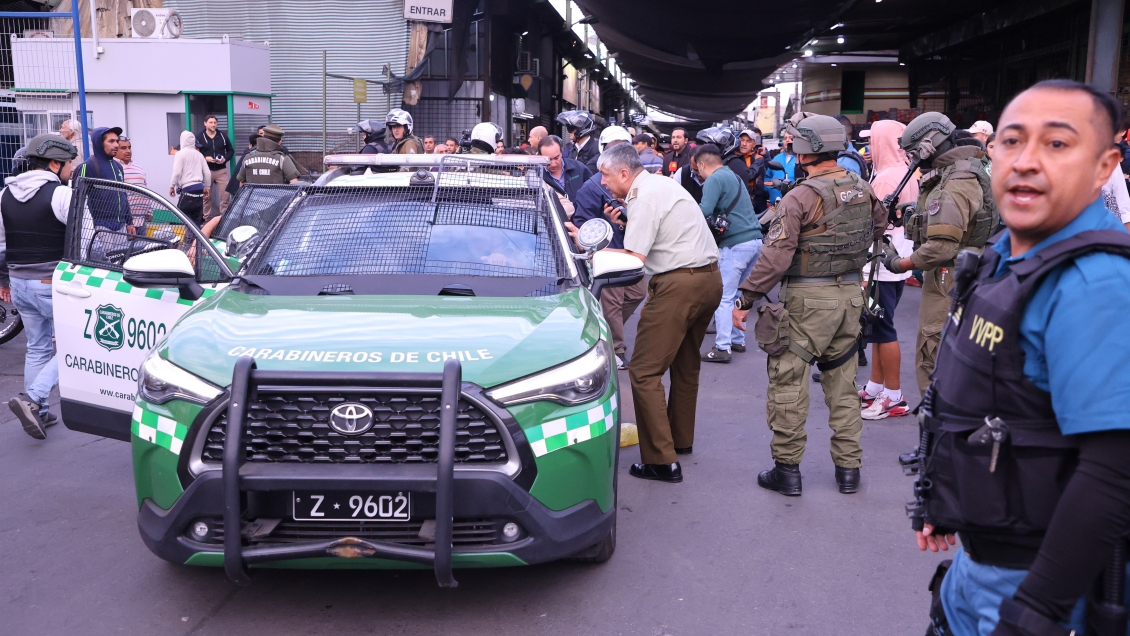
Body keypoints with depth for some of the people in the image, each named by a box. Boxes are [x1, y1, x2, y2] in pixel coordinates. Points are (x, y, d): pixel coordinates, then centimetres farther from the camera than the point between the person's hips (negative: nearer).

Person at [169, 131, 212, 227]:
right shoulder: (199, 154, 13)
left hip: (187, 189, -6)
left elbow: (177, 172, -10)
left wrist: (172, 186, 1)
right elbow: (207, 172, 13)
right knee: (197, 218, 9)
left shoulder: (180, 154, -4)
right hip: (199, 188, 6)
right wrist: (207, 186, 26)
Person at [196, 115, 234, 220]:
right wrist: (205, 158, -17)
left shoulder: (223, 136, 7)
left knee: (225, 194, -5)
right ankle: (207, 218, 14)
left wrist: (225, 159, -5)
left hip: (221, 170, 1)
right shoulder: (200, 138, -1)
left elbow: (231, 150, 13)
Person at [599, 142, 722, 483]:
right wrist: (624, 223, 13)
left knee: (645, 372, -7)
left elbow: (634, 259, -18)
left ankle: (661, 460, -7)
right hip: (709, 279, 10)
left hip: (679, 285, -10)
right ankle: (681, 439, 37)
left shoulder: (644, 195, -13)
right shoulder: (661, 185, 16)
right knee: (686, 365, 22)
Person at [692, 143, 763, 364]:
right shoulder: (733, 176, 21)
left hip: (735, 244, -9)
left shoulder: (714, 179, -9)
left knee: (724, 298, -5)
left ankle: (722, 348, -5)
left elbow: (704, 211, -21)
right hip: (754, 239, 9)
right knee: (739, 295, 18)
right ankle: (738, 340, 24)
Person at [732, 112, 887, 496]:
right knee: (842, 381, 16)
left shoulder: (800, 197, -16)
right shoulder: (863, 190, 5)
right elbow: (878, 229, 24)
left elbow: (775, 257, -20)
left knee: (789, 381, 4)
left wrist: (745, 299, -14)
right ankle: (848, 466, 22)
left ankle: (787, 469, 9)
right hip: (851, 295, 7)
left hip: (807, 299, -7)